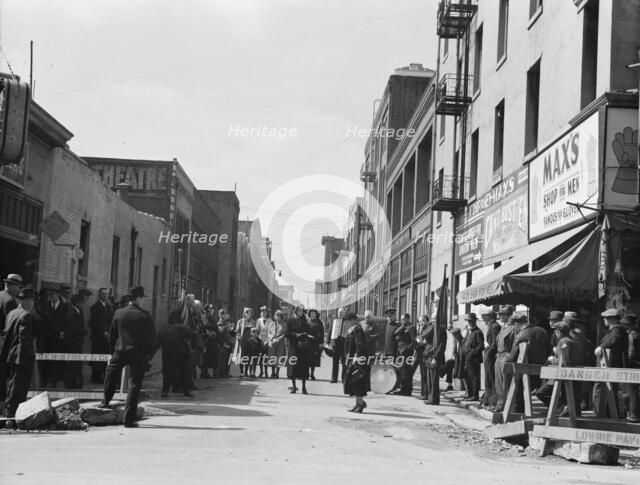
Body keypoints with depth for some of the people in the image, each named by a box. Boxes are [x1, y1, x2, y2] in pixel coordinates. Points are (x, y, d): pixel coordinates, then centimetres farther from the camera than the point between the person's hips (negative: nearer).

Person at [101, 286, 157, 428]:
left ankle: (105, 401, 39)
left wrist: (113, 351, 19)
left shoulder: (119, 313, 1)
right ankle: (129, 419, 0)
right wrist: (149, 353, 5)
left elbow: (112, 335, 8)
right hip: (139, 354, -3)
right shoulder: (144, 315, -8)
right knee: (135, 385, 2)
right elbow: (152, 336, -7)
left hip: (120, 352, 3)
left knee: (110, 372, 31)